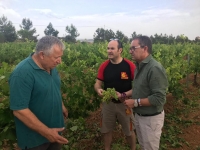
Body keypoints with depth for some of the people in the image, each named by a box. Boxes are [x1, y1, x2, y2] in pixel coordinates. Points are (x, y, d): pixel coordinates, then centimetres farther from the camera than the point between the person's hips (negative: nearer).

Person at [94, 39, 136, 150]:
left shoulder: (130, 66, -17)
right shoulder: (104, 66, -6)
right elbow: (98, 83, 1)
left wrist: (123, 95, -26)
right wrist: (98, 90, -22)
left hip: (125, 103, -3)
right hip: (108, 103, 3)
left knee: (129, 131, 17)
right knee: (107, 130, 20)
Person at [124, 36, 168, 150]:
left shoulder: (155, 68, -26)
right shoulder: (140, 66, 3)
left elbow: (159, 99, -28)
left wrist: (136, 102, -24)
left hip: (151, 118, -8)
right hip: (139, 115, 8)